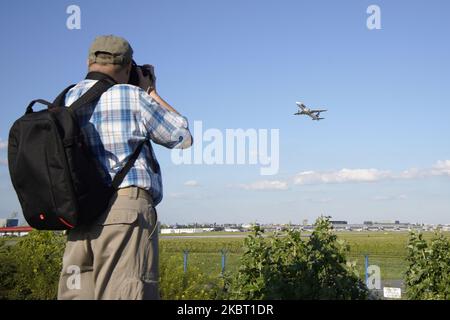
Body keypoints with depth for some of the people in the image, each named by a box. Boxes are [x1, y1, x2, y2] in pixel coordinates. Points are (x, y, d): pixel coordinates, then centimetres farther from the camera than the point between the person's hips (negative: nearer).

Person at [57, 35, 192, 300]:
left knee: (78, 293, 6)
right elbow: (183, 137, 9)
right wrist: (151, 93, 20)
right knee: (125, 293, -9)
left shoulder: (64, 104, 13)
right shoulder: (131, 97, -1)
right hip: (127, 210, -6)